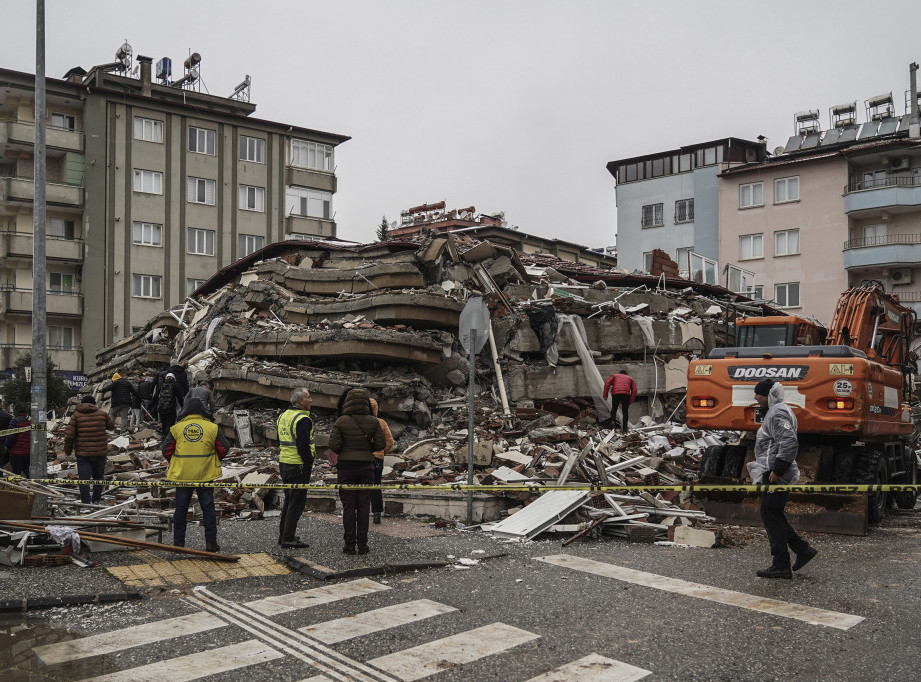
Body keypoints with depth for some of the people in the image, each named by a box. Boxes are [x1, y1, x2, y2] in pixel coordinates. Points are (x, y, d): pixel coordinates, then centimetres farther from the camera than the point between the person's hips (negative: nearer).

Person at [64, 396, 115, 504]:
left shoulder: (76, 416, -1)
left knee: (84, 479, 0)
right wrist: (111, 418, 37)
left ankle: (86, 502, -5)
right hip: (100, 453, 2)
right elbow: (112, 426, 18)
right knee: (98, 478, 16)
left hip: (82, 454, -2)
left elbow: (69, 435, -6)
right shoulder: (102, 414, 2)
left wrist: (67, 450, 6)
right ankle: (96, 500, 18)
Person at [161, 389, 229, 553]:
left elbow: (166, 450, 1)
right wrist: (214, 461, 18)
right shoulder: (212, 428, -3)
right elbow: (224, 448, 1)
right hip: (205, 476, -1)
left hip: (182, 476, 1)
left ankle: (178, 543, 15)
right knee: (208, 509, 7)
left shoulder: (176, 428, -2)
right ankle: (211, 543, 8)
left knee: (181, 509, 11)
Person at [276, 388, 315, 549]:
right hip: (298, 466, -9)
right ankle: (288, 538, -2)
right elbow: (303, 445, -23)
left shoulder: (283, 416, 13)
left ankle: (283, 535, 24)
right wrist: (308, 462, -13)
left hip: (284, 463, 9)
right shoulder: (302, 419, -17)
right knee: (297, 502, -3)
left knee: (289, 500, 18)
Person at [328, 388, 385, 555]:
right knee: (363, 506, 8)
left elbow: (334, 445, -11)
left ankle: (350, 544, 7)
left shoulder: (341, 422, -9)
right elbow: (380, 445, -2)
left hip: (346, 467, -1)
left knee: (348, 506, 5)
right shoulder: (373, 422, -3)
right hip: (366, 467, 1)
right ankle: (362, 544, 8)